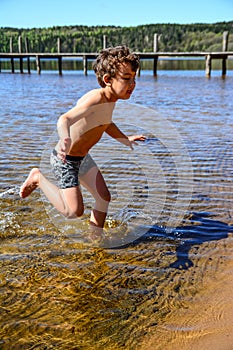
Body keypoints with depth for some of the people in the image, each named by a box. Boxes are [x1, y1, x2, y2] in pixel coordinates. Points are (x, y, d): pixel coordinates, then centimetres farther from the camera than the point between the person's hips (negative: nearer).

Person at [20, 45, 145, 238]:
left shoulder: (110, 99, 0)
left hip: (82, 157, 9)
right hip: (65, 159, -9)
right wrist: (65, 139, -64)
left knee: (104, 198, 12)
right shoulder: (96, 99, -29)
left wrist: (125, 139, 19)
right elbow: (64, 119, -43)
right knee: (74, 211, -8)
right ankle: (38, 178, 10)